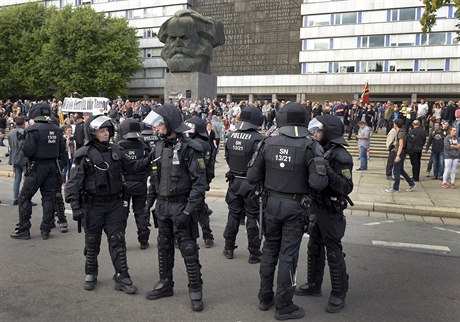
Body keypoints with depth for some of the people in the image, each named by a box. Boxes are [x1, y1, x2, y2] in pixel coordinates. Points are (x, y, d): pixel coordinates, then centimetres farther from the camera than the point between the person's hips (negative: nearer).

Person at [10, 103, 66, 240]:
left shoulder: (33, 129, -13)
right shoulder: (56, 130, 4)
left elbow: (27, 151, -19)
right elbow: (62, 150, 6)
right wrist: (59, 166, 13)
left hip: (37, 167, -5)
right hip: (53, 167, 5)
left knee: (24, 198, 7)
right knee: (48, 197, 10)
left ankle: (23, 230, 11)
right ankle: (46, 230, 14)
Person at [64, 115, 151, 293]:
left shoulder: (115, 151, 3)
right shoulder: (84, 155, -11)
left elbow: (130, 166, 13)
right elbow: (74, 182, -12)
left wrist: (148, 160, -2)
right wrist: (75, 206, -19)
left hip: (114, 204, 3)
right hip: (93, 205, -3)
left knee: (118, 241, 3)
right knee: (92, 243, 13)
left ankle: (122, 278, 11)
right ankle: (90, 274, 34)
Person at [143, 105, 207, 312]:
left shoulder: (189, 148, -15)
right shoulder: (159, 147, 7)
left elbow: (200, 182, -17)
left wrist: (188, 210, -20)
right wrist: (153, 202, 14)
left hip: (181, 205, -7)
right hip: (162, 205, 7)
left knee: (188, 250, 0)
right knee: (164, 248, 16)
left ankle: (195, 290, 13)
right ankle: (165, 284, 31)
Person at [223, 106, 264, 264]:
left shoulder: (231, 137, 0)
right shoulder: (257, 139, -19)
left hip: (234, 181, 5)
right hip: (251, 183, -5)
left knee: (233, 214, 17)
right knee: (252, 217, 5)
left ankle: (229, 248, 27)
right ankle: (254, 253, 12)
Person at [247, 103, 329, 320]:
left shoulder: (268, 143, -6)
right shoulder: (310, 147, -13)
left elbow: (252, 177, -4)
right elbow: (318, 183, -21)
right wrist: (323, 176, 1)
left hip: (272, 202, 3)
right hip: (295, 206, -3)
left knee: (269, 250, 18)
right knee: (288, 255, 7)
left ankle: (265, 297, 31)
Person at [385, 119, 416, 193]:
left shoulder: (400, 133, -16)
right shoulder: (399, 132, 14)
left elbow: (401, 145, -22)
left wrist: (398, 155, -25)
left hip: (400, 154, -10)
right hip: (400, 154, 10)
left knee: (396, 171, -5)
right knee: (401, 170, 16)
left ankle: (395, 188, 1)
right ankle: (411, 184, 20)